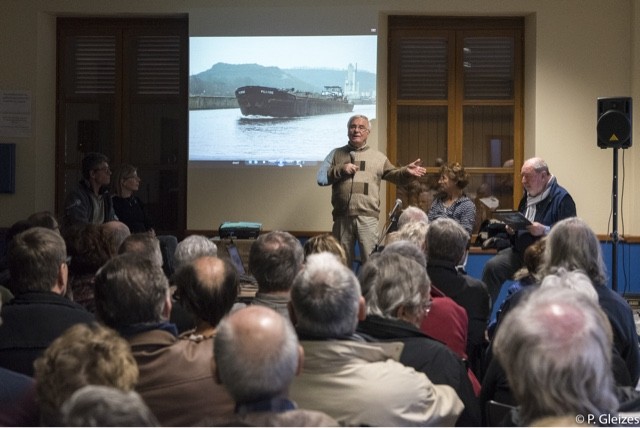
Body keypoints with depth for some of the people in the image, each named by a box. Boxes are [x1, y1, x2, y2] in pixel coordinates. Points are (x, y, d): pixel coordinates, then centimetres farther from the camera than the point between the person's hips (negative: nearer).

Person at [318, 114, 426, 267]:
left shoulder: (378, 157, 13)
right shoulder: (336, 154, 12)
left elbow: (394, 175, 10)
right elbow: (321, 178, 6)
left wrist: (406, 172, -10)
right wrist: (341, 170, -7)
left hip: (367, 217, -1)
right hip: (342, 217, 1)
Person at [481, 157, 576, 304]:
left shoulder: (562, 198, -8)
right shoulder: (528, 196, 19)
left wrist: (544, 230, -26)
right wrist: (512, 229, 10)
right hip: (520, 251, 8)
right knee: (492, 266, -13)